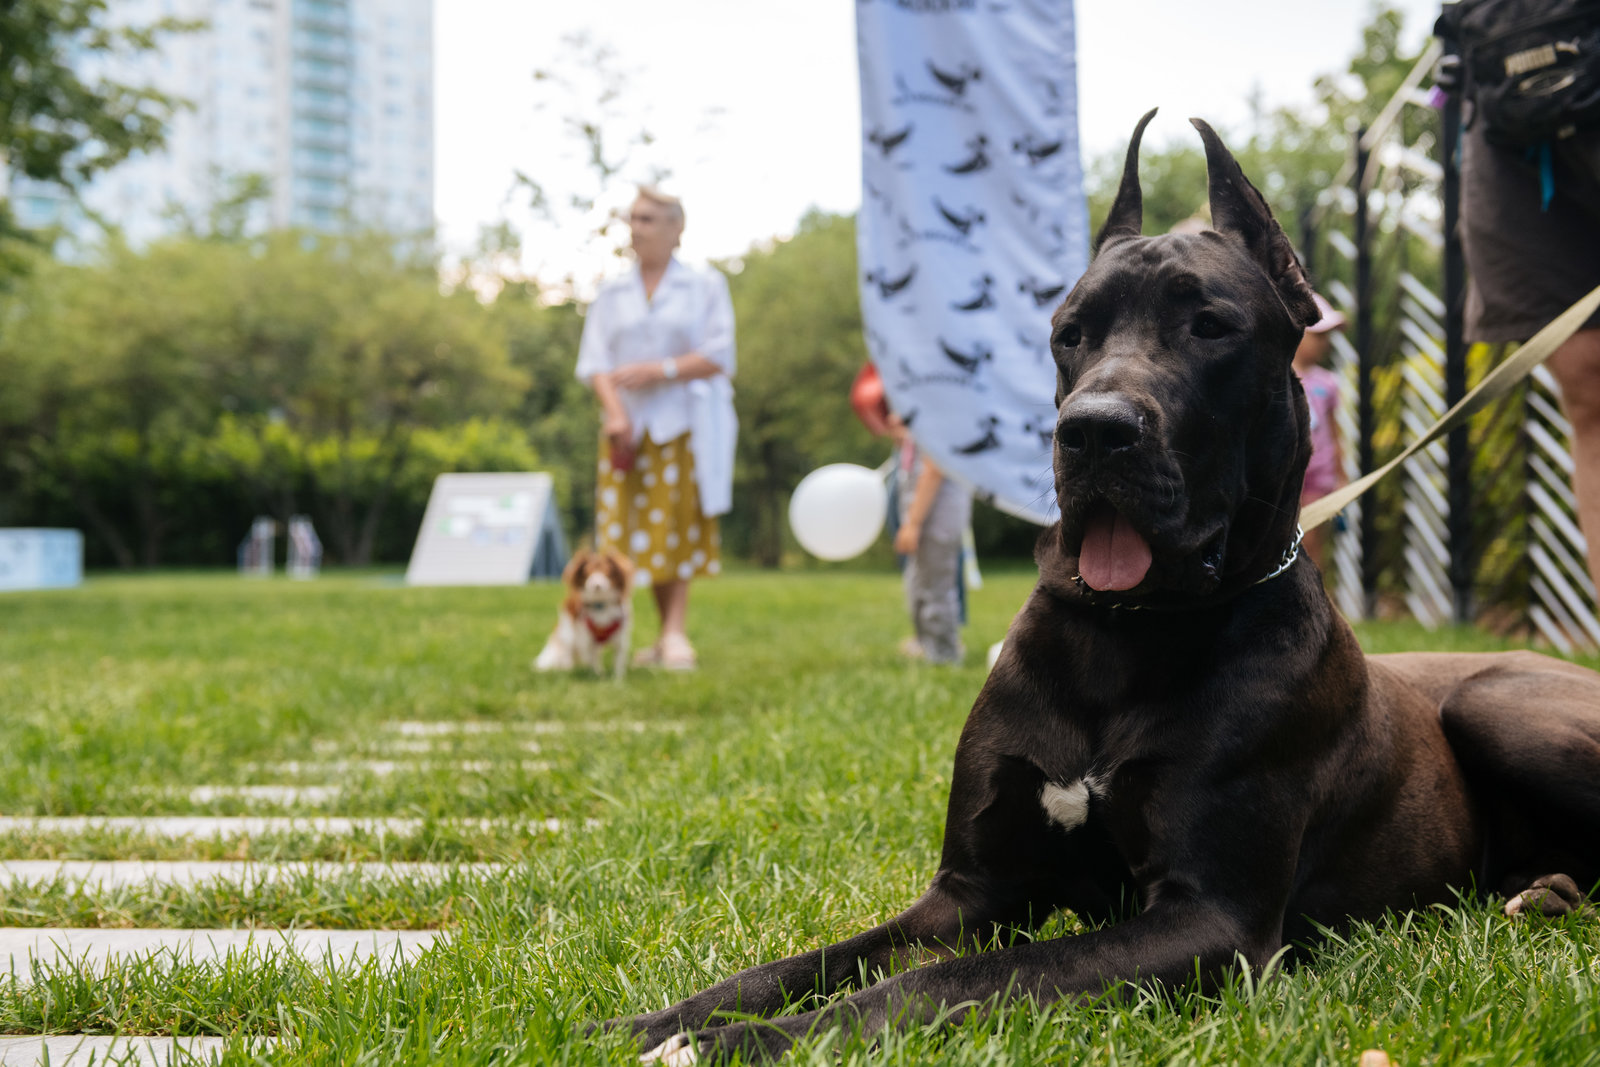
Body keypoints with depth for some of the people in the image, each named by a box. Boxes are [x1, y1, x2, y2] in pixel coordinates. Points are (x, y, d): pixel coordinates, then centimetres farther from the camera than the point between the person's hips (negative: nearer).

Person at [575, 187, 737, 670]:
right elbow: (595, 361, 4)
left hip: (684, 423, -3)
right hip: (630, 425, 3)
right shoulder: (612, 293, 13)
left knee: (679, 527, -8)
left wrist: (658, 371, -16)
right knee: (640, 531, -1)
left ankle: (676, 633, -10)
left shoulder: (705, 285, 4)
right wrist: (613, 409, -14)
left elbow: (718, 357, -5)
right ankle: (668, 634, 6)